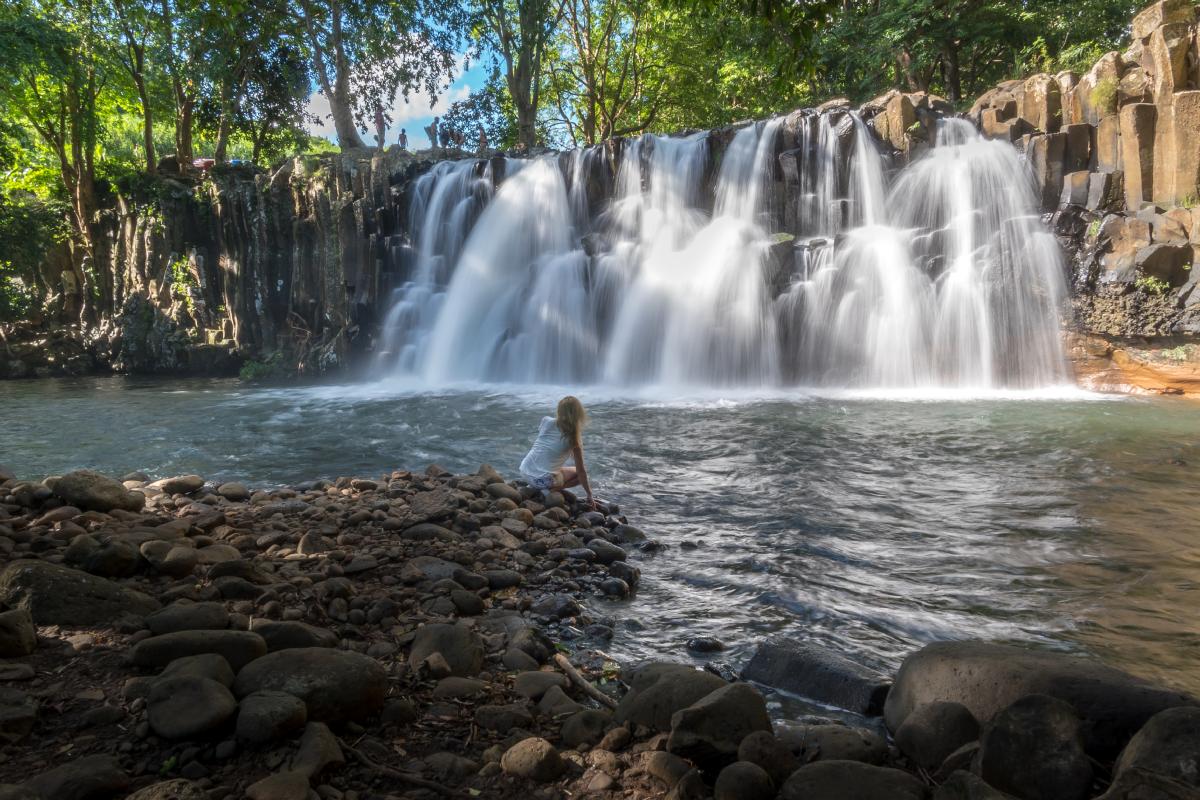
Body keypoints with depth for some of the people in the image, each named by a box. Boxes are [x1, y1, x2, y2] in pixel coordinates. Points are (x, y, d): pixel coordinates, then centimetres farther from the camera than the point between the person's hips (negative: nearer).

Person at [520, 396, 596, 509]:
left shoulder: (546, 421, 0)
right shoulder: (573, 437, -8)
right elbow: (581, 471, -4)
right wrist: (590, 496, 4)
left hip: (524, 472, 5)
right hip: (544, 480, -5)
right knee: (581, 474, 16)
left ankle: (534, 487, 15)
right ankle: (551, 490, -4)